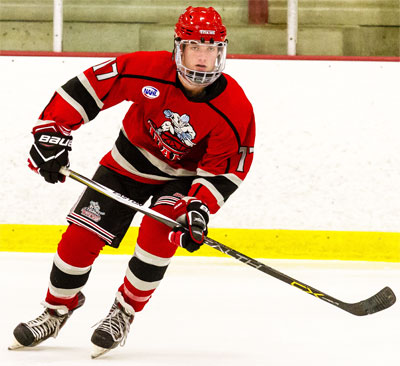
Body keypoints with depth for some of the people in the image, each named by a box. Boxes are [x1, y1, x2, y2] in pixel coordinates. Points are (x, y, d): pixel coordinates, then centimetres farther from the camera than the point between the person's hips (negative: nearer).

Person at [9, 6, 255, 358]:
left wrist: (200, 206, -32)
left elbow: (222, 169, -18)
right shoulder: (147, 69, -27)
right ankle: (57, 311, 22)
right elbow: (85, 87, -19)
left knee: (158, 236, -27)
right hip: (130, 161, 2)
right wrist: (52, 132, -23)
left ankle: (124, 313, -5)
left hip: (184, 177, -1)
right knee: (80, 237, -3)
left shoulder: (235, 109, -26)